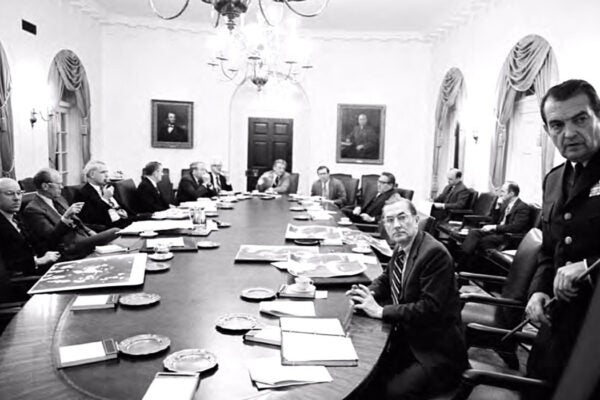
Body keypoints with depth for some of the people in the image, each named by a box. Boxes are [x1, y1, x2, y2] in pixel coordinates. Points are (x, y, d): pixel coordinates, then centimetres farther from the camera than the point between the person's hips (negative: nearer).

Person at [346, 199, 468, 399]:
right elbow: (385, 279, 19)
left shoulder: (435, 253, -21)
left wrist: (381, 311, -22)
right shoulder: (400, 249, 3)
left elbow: (430, 308, -25)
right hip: (406, 338, 7)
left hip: (437, 351, -7)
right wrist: (368, 294, -3)